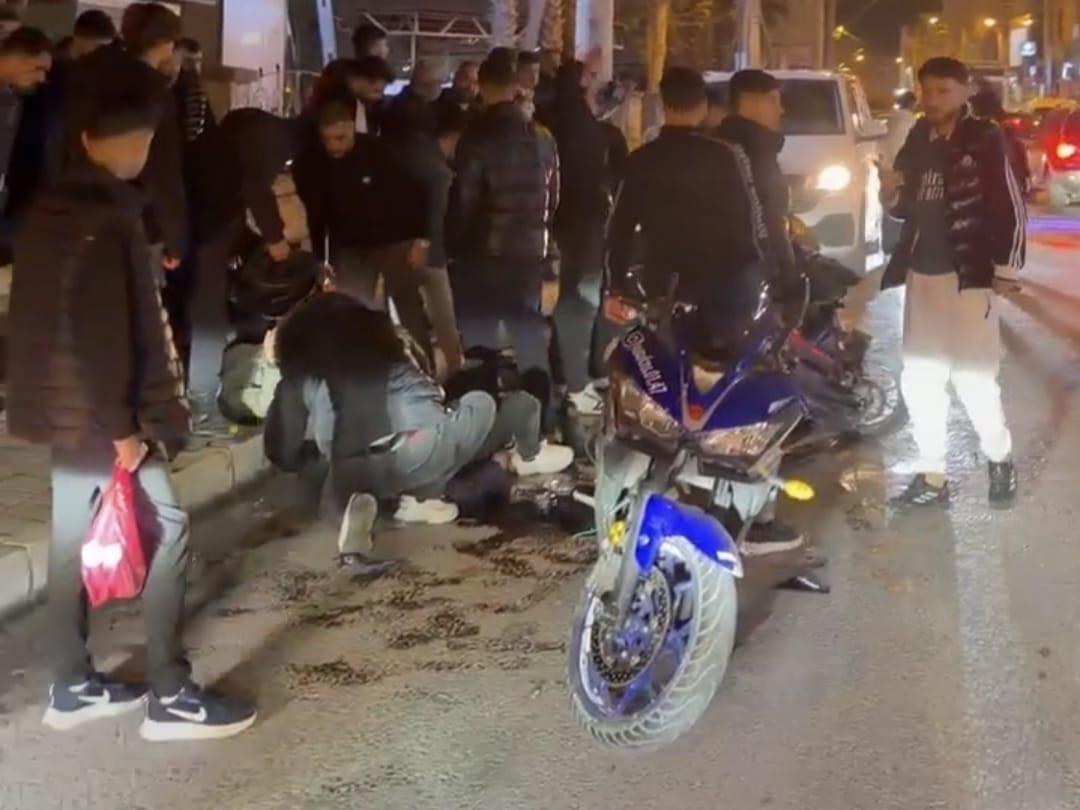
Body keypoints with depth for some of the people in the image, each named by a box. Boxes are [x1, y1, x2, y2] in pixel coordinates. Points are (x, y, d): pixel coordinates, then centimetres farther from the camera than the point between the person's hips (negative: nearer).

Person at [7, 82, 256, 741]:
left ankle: (73, 686, 23)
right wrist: (124, 425, -20)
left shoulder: (50, 210, 11)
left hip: (65, 409, 10)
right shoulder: (108, 219, -19)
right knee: (168, 530, -4)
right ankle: (171, 696, 0)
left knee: (74, 537, 14)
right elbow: (103, 333, -24)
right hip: (100, 415, -10)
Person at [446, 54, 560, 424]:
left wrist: (452, 252, 1)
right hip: (530, 259, 5)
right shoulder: (543, 139, 6)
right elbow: (553, 202, 10)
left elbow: (463, 203, -11)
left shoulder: (477, 138, -11)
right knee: (533, 355, 12)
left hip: (482, 259, -5)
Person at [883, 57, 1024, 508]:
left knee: (973, 377, -5)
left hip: (968, 275, -6)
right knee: (920, 379, 7)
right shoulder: (917, 142, 10)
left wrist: (1007, 268, -10)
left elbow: (1011, 208, -7)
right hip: (921, 274, 6)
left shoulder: (985, 140, -7)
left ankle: (1000, 460, 19)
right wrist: (891, 195, -2)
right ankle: (933, 478, 16)